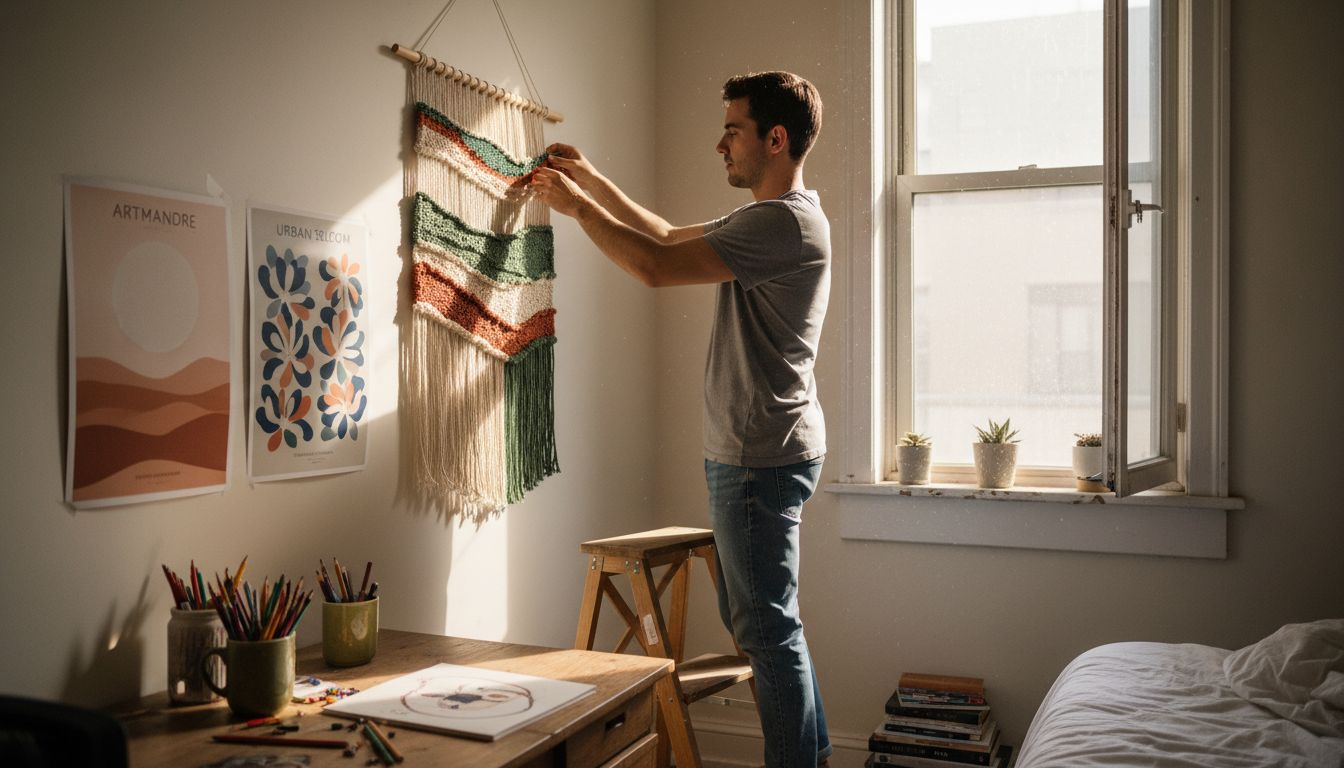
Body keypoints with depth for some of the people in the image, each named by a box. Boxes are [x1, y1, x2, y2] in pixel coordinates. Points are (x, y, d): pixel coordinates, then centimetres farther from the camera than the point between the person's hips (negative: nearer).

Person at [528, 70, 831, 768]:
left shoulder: (786, 221, -18)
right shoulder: (773, 220, 16)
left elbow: (656, 265, -22)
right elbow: (669, 234, 25)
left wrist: (577, 206, -8)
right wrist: (592, 178, 20)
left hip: (760, 457, -11)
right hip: (755, 450, 11)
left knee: (767, 628, -2)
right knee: (757, 618, 19)